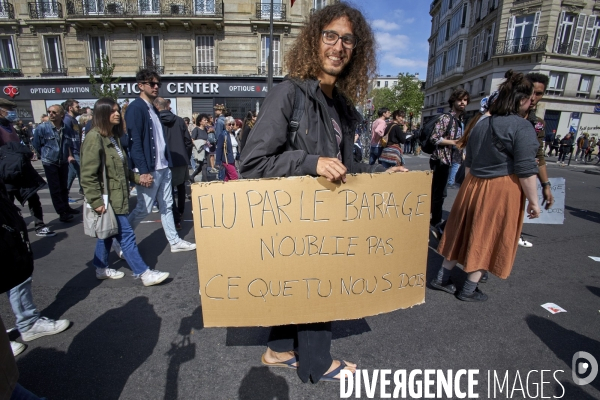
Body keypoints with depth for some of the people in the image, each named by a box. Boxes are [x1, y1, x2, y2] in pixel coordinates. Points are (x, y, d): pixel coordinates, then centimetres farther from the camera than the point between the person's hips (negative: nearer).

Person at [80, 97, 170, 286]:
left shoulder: (113, 136, 12)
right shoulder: (94, 137, -16)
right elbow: (88, 175, -19)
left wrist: (137, 178, 7)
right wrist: (96, 201, -21)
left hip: (116, 195, 9)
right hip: (107, 198, -9)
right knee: (126, 234, -5)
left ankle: (101, 268, 35)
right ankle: (144, 273, 2)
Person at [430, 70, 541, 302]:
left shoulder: (482, 123, 9)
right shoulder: (523, 127, -12)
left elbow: (469, 162, 14)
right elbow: (526, 170, -15)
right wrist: (533, 201, -7)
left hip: (473, 185, 6)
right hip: (502, 189, -6)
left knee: (464, 232, 15)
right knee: (487, 237, 6)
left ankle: (442, 278, 23)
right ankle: (469, 290, 17)